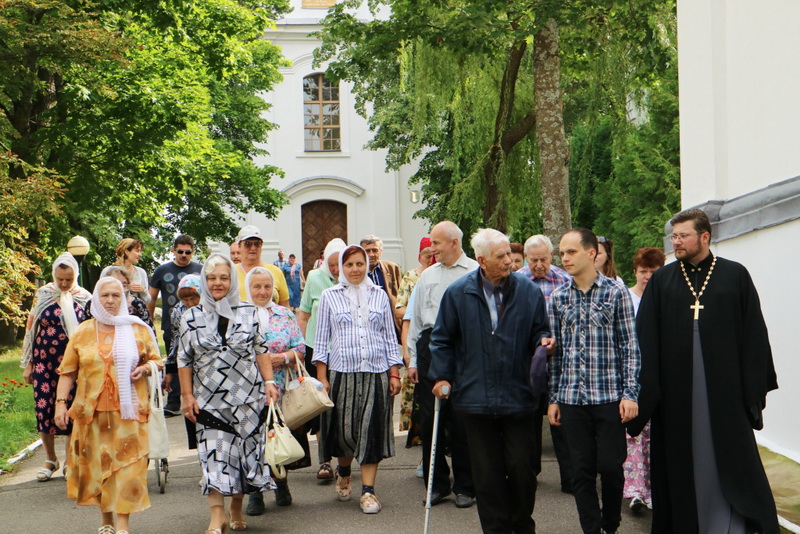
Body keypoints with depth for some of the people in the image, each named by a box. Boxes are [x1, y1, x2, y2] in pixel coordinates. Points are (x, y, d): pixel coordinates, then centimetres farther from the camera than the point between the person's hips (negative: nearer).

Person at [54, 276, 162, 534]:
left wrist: (144, 369, -9)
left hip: (128, 409, -2)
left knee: (126, 464, -7)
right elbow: (68, 371, 8)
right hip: (92, 411, 2)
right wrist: (61, 402, -1)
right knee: (97, 464, 6)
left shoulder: (138, 329, 5)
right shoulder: (83, 332, 7)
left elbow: (156, 360, 13)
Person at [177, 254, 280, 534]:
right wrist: (187, 395, 1)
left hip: (248, 396, 1)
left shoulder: (249, 313, 5)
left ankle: (236, 508, 23)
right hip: (210, 400, -1)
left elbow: (261, 351, 8)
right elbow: (184, 360, 6)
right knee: (214, 456, -8)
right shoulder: (192, 317, 4)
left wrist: (268, 382, -1)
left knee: (246, 451, 5)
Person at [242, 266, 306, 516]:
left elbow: (300, 348, 7)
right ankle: (255, 492, 7)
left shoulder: (285, 315, 11)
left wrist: (283, 357, -11)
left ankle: (281, 484, 21)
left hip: (280, 390, 2)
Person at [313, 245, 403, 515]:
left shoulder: (379, 295, 9)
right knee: (344, 429, 4)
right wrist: (321, 376, -1)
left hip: (376, 372, 1)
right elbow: (321, 338, 5)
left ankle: (368, 490, 4)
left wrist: (394, 373, 5)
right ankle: (343, 472, 34)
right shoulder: (330, 296, 5)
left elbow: (390, 335, 11)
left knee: (371, 430, -2)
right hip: (342, 372, -1)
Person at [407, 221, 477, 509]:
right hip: (430, 344, 4)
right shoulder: (427, 275, 16)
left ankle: (465, 486, 12)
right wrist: (413, 359, 13)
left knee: (461, 420, 0)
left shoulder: (475, 273, 1)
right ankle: (437, 483, 16)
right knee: (429, 418, 4)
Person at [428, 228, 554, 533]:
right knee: (487, 473, 7)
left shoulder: (528, 292, 2)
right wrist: (442, 376, 2)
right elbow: (442, 339, 9)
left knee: (522, 467, 5)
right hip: (476, 397, 0)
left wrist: (543, 342, -11)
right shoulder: (458, 293, 1)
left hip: (518, 397, 0)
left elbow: (538, 331, 11)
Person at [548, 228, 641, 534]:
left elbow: (629, 345, -2)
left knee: (611, 466, 1)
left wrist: (630, 393, -7)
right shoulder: (558, 298, 7)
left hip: (609, 396, -2)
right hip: (572, 398, 3)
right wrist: (553, 398, 7)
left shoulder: (616, 292, -2)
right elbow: (555, 351, 10)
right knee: (582, 471, 4)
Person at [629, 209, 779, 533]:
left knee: (731, 457, 2)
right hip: (676, 389, 1)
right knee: (682, 462, 8)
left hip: (725, 385, -1)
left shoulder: (736, 276, 2)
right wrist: (645, 390, -6)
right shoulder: (661, 281, 5)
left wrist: (755, 386, -3)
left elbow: (753, 333, 1)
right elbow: (645, 338, 1)